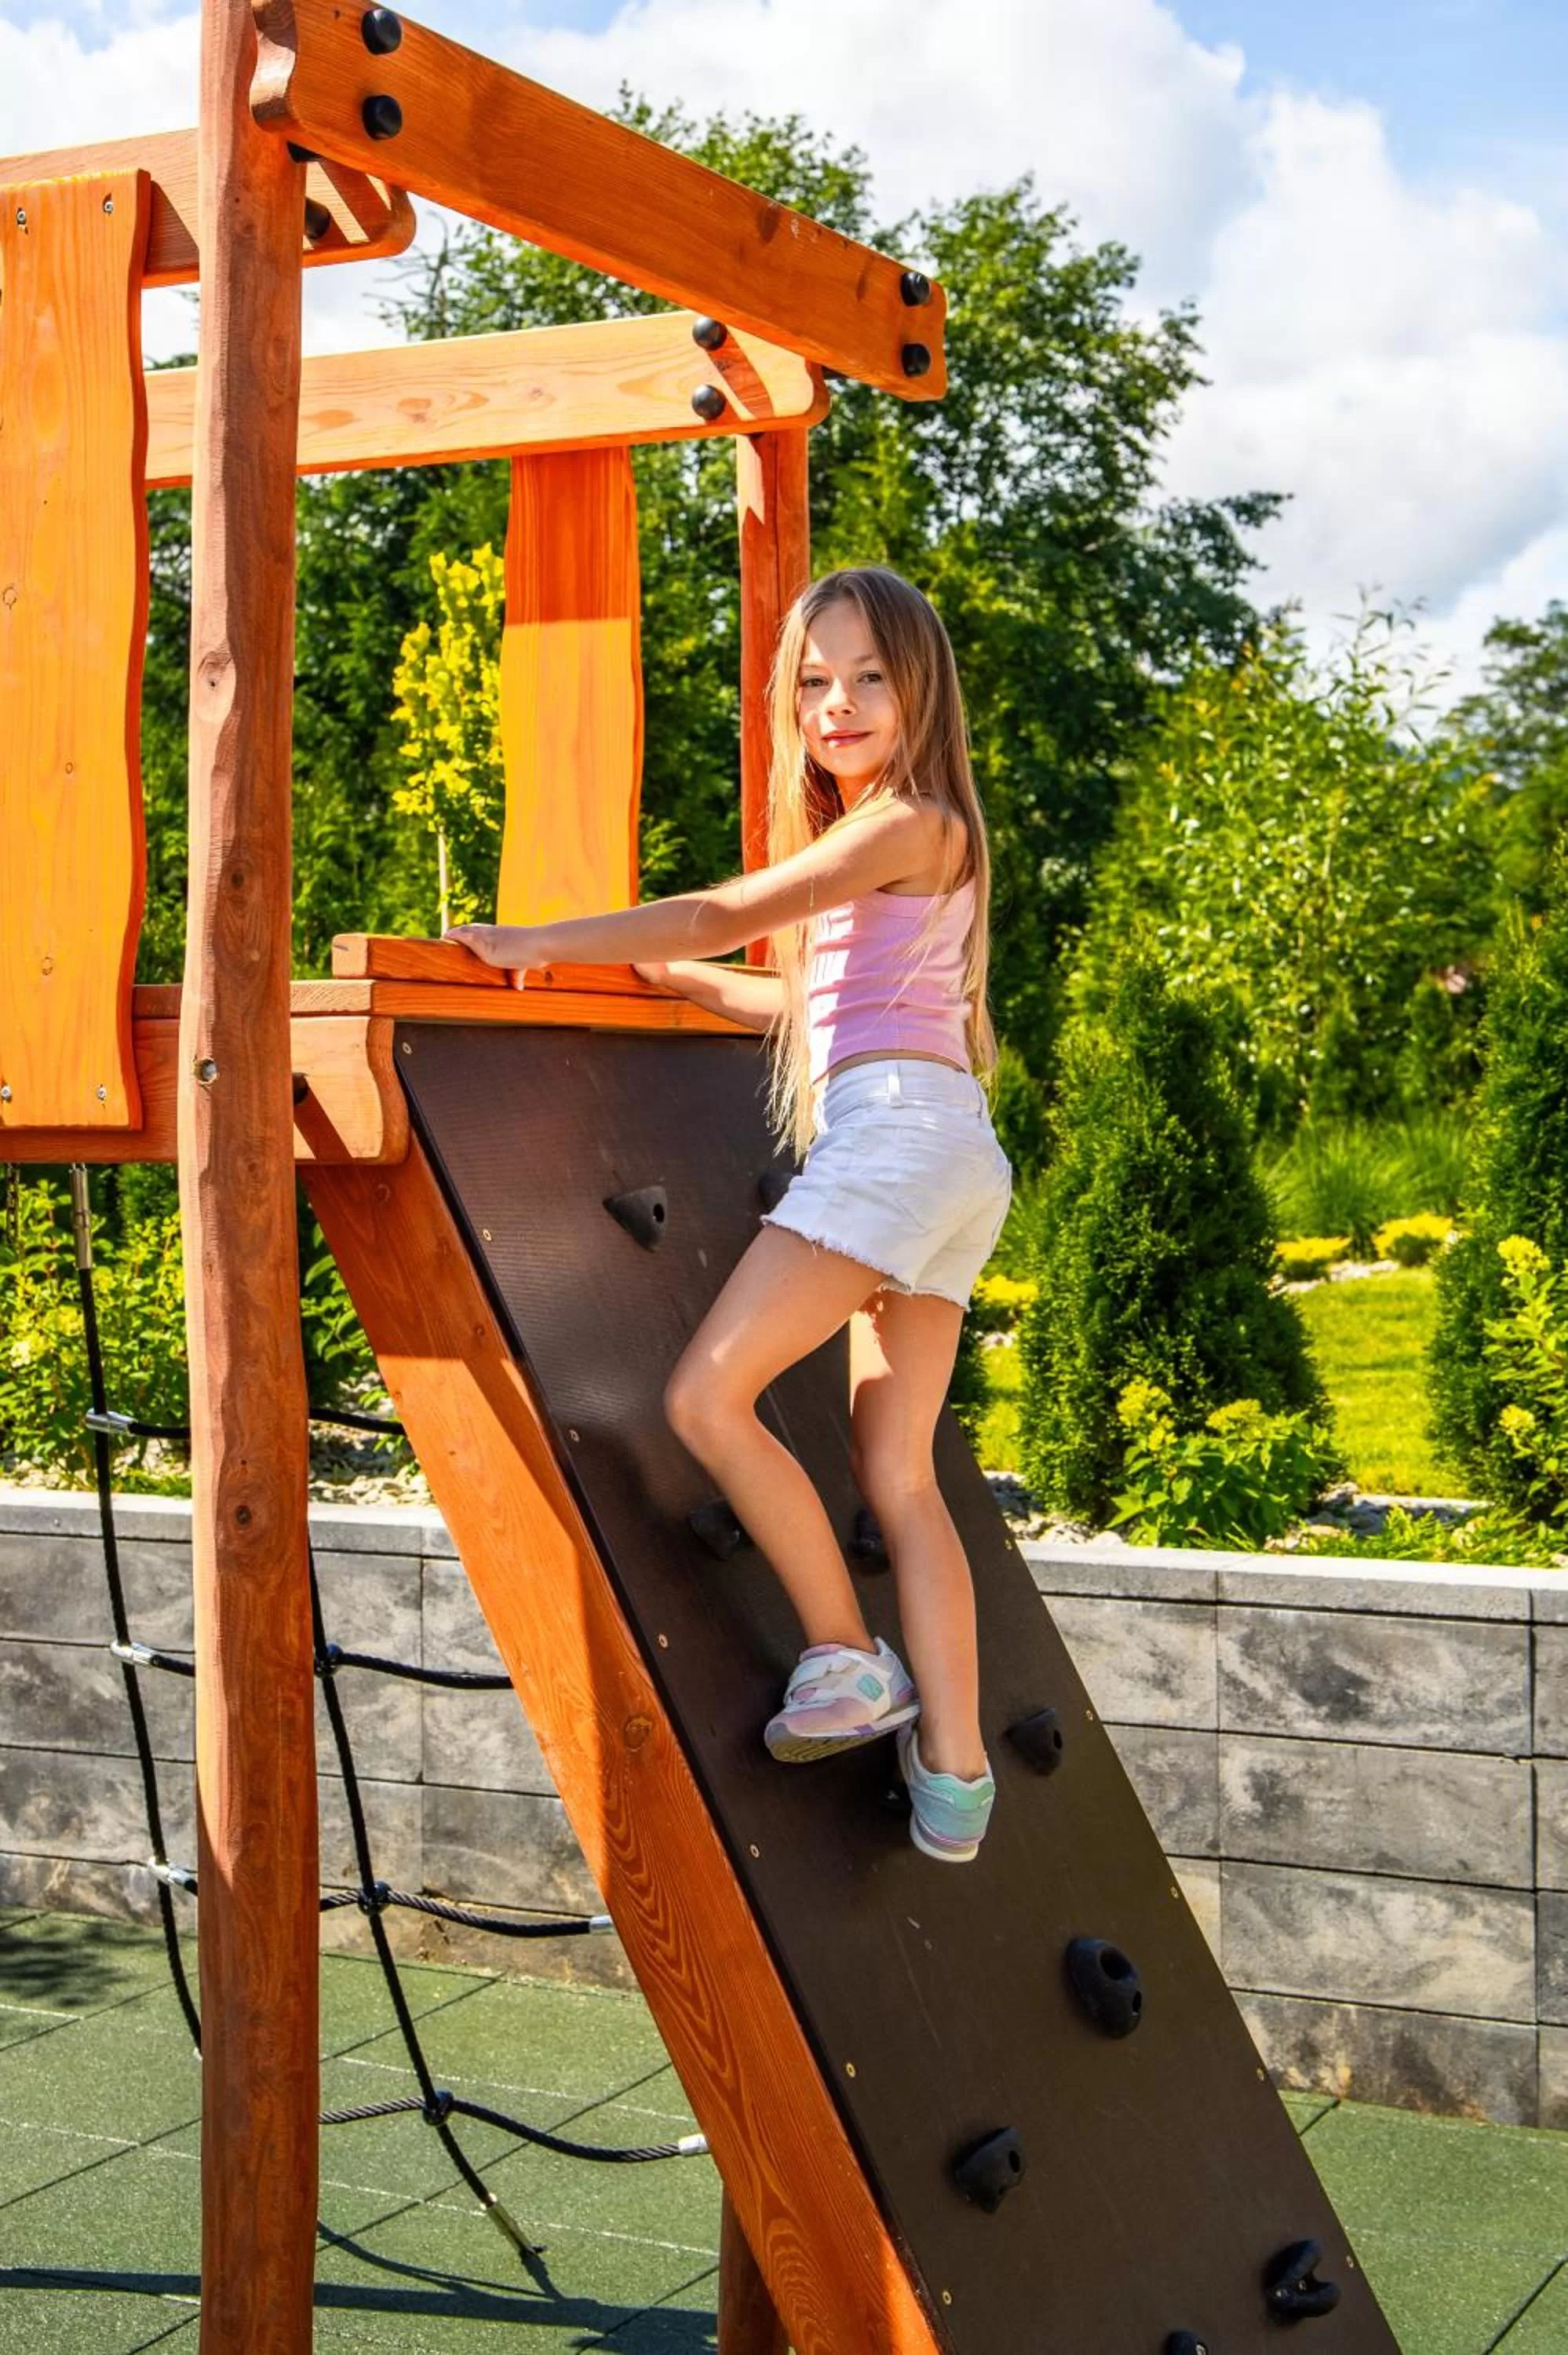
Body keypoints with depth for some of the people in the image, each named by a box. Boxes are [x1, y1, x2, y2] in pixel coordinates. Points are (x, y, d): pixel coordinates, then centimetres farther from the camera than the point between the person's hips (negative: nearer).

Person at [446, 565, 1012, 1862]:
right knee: (898, 1469, 5)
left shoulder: (907, 824, -3)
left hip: (900, 1126, -10)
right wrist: (666, 972, 32)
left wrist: (535, 943, -6)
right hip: (947, 1165, 10)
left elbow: (722, 915, -8)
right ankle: (955, 1768, 3)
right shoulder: (893, 845, 25)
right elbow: (815, 1001, 31)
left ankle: (847, 1656, -6)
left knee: (709, 1391, -13)